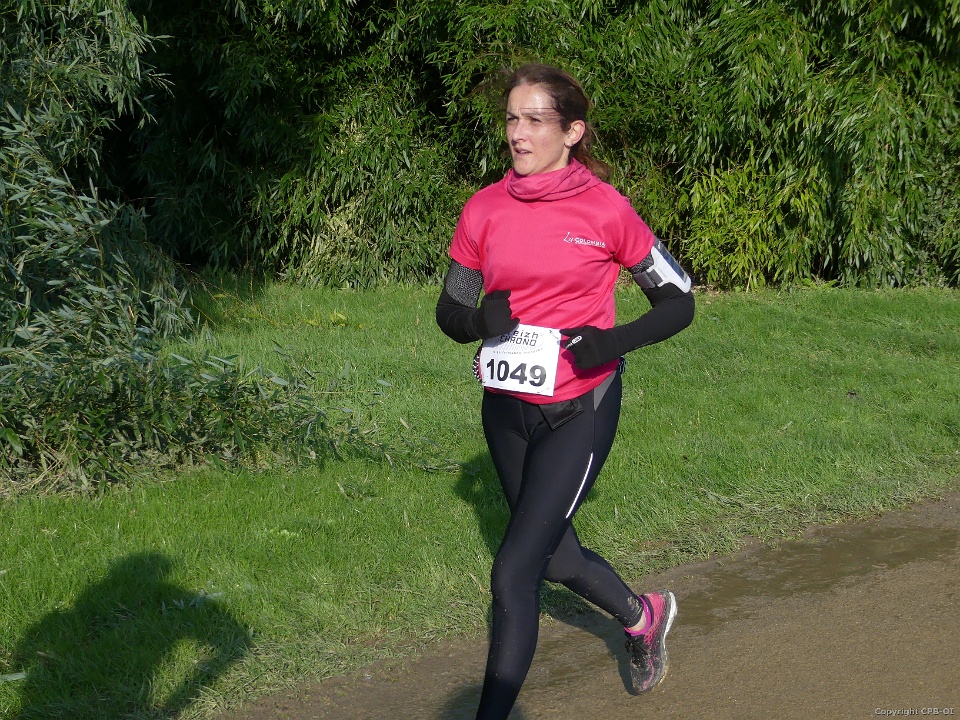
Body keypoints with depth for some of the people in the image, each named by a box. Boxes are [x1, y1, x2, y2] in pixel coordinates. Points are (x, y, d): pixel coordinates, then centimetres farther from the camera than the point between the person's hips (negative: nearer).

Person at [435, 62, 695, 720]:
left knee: (513, 573, -12)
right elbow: (450, 310, 7)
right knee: (555, 557, 22)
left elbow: (678, 302, -3)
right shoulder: (485, 210, -1)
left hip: (579, 411, -5)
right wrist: (482, 320, -16)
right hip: (507, 408, 5)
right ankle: (643, 616, 51)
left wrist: (614, 341, -20)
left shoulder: (606, 210, -11)